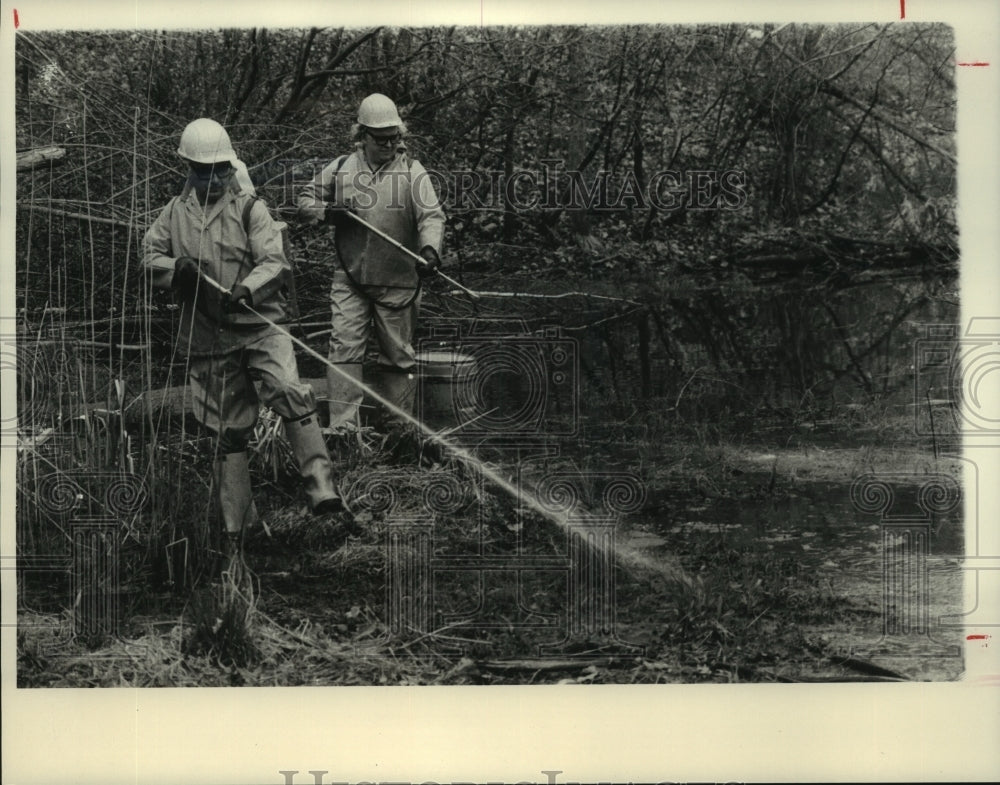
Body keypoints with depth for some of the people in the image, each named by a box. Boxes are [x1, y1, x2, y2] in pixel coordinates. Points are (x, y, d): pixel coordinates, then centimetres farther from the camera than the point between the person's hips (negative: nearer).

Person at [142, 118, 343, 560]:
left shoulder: (249, 209, -2)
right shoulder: (175, 213, 11)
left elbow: (275, 262, -12)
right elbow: (149, 257, 14)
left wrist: (245, 292, -30)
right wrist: (175, 269, -8)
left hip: (259, 326, -3)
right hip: (208, 338, 3)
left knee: (291, 394, -29)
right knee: (228, 432, 10)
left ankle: (321, 489, -29)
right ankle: (235, 524, 22)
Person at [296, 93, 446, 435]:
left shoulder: (412, 171, 0)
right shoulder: (340, 169, 6)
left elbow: (432, 215, -11)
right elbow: (305, 199, 16)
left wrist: (430, 248, -31)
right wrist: (325, 212, -7)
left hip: (398, 282, -1)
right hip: (350, 279, 1)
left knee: (398, 356, 8)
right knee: (344, 349, -8)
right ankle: (342, 427, -8)